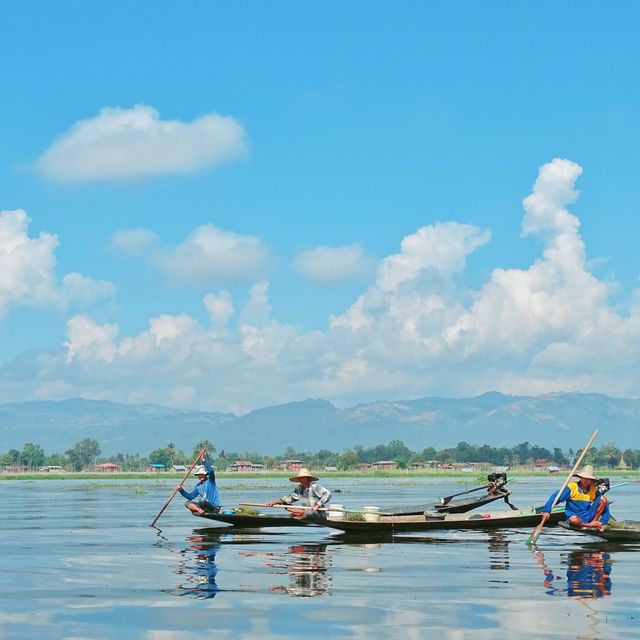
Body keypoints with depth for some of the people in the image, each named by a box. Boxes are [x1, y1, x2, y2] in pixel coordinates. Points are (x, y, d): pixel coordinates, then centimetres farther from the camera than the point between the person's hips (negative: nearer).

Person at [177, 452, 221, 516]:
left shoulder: (210, 481, -3)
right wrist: (181, 491, 3)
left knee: (202, 500, -35)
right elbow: (191, 496, 17)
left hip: (214, 507, -7)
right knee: (188, 504, -6)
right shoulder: (198, 486, 17)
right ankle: (200, 510, -28)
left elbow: (211, 471, -23)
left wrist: (204, 461, -30)